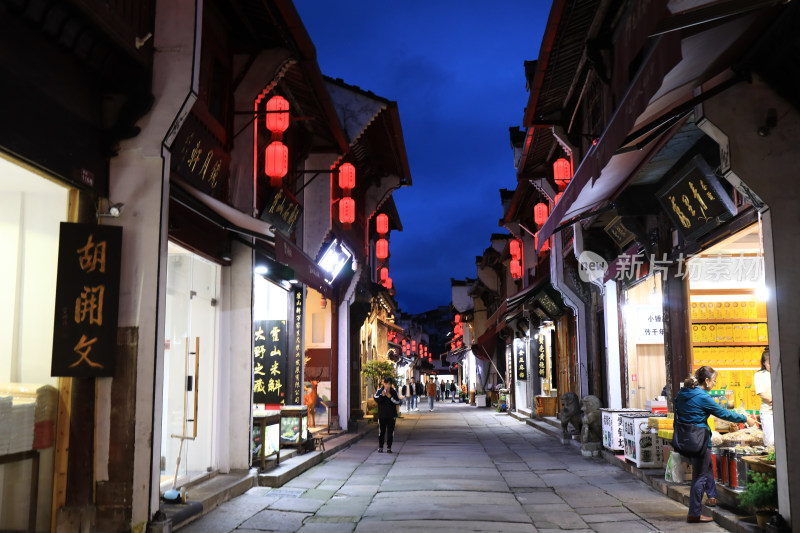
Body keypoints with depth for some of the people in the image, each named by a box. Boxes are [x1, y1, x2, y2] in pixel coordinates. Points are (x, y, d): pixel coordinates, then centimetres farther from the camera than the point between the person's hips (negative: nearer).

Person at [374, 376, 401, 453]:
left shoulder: (394, 391, 0)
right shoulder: (380, 391, -1)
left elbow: (398, 402, -5)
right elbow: (376, 399, -17)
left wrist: (390, 397, -19)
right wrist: (382, 395, -34)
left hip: (391, 415, 1)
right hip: (382, 415, -1)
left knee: (390, 432, 3)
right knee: (381, 431, 4)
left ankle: (389, 447, 14)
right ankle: (380, 447, 16)